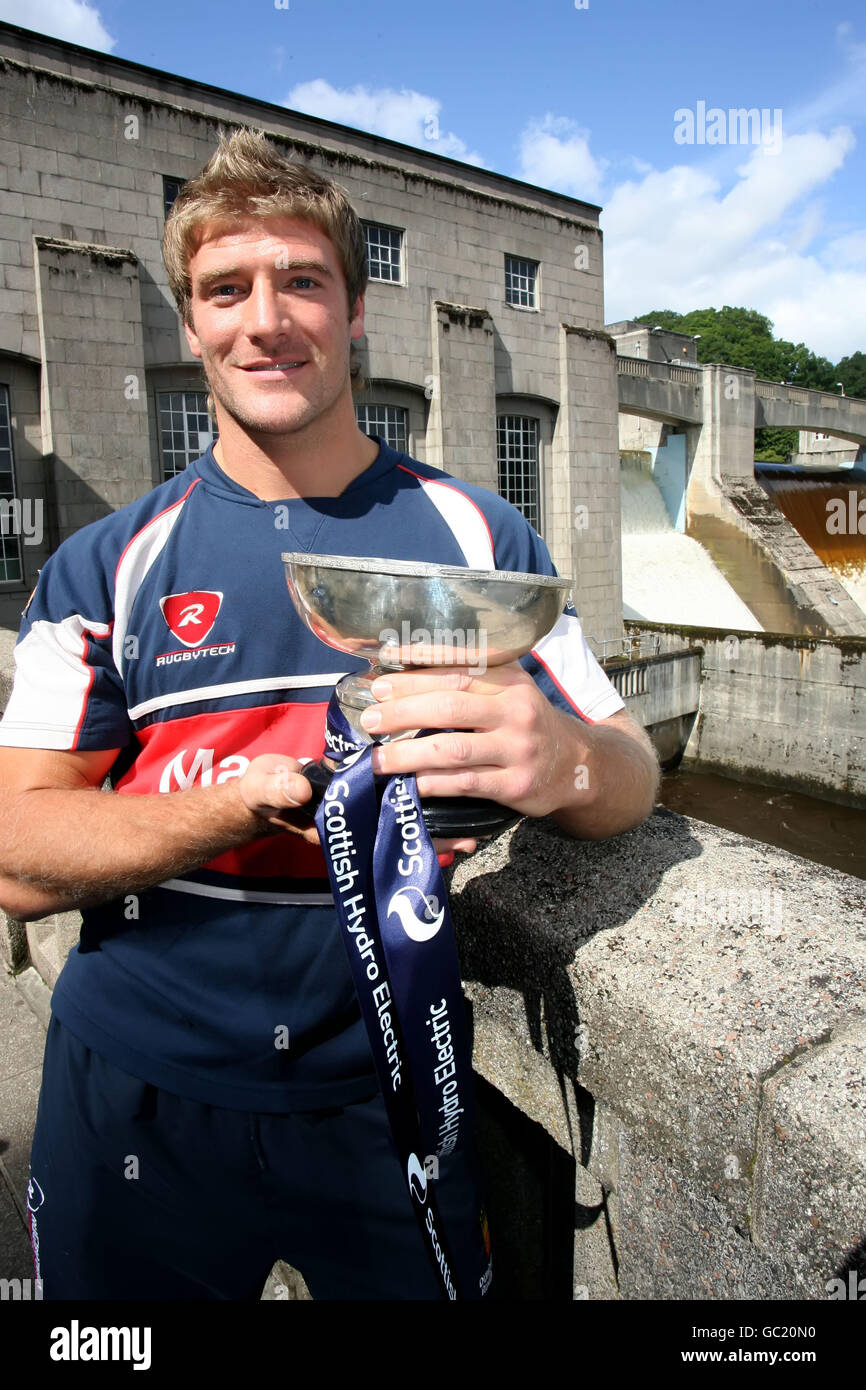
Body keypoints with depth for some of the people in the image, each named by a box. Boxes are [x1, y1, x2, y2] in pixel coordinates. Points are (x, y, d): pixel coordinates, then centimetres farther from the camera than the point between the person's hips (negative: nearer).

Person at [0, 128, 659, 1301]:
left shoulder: (476, 536, -4)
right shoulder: (105, 567, -4)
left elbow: (631, 775, -6)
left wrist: (563, 760, -30)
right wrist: (275, 789, -26)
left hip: (391, 1094, 0)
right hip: (139, 1099, 1)